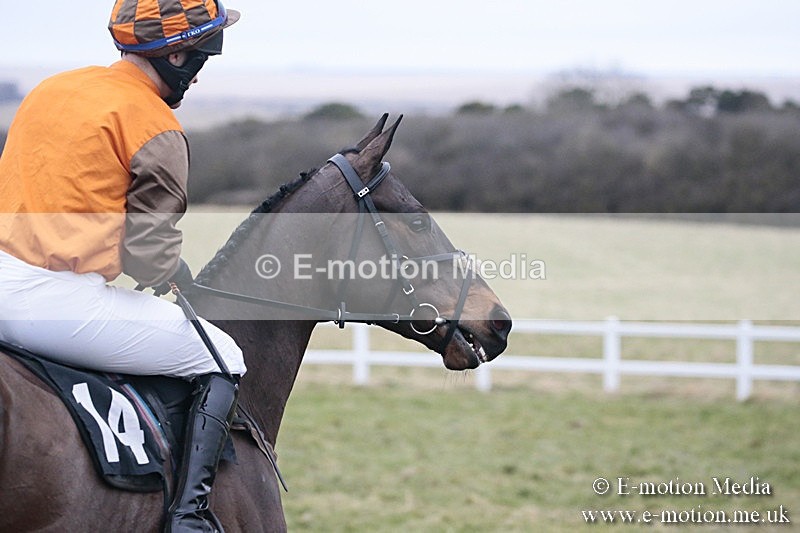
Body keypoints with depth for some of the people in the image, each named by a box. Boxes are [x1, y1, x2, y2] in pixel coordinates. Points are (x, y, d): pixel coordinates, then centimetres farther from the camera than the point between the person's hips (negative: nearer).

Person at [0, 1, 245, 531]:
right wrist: (179, 278, 13)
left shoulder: (51, 90, 14)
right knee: (222, 360, 8)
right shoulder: (158, 130, -8)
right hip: (61, 303, -8)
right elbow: (150, 253, -10)